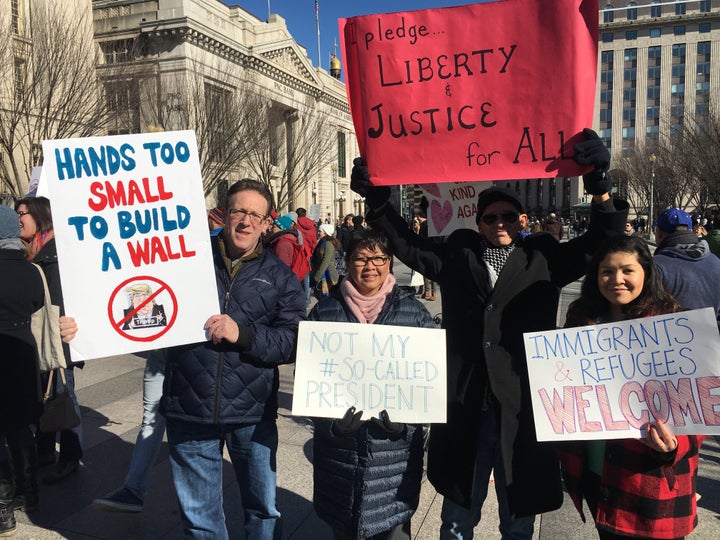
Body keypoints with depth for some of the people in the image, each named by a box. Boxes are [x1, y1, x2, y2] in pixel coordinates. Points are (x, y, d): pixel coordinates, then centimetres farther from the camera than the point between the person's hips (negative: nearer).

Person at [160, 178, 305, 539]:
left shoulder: (279, 277, 3)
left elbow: (293, 341, -7)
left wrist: (243, 333, -19)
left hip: (252, 414, 0)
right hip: (189, 410, 0)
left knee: (262, 508, 18)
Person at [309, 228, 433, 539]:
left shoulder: (414, 312, 2)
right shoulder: (325, 310, 2)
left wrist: (407, 420, -12)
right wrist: (330, 422, -11)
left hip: (396, 449, 0)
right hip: (339, 448, 1)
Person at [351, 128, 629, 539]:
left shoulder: (544, 260, 4)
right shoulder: (457, 256, 7)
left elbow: (601, 244, 0)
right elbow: (408, 245, 11)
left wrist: (601, 191, -16)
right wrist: (378, 202, 0)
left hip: (523, 406, -1)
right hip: (464, 406, 1)